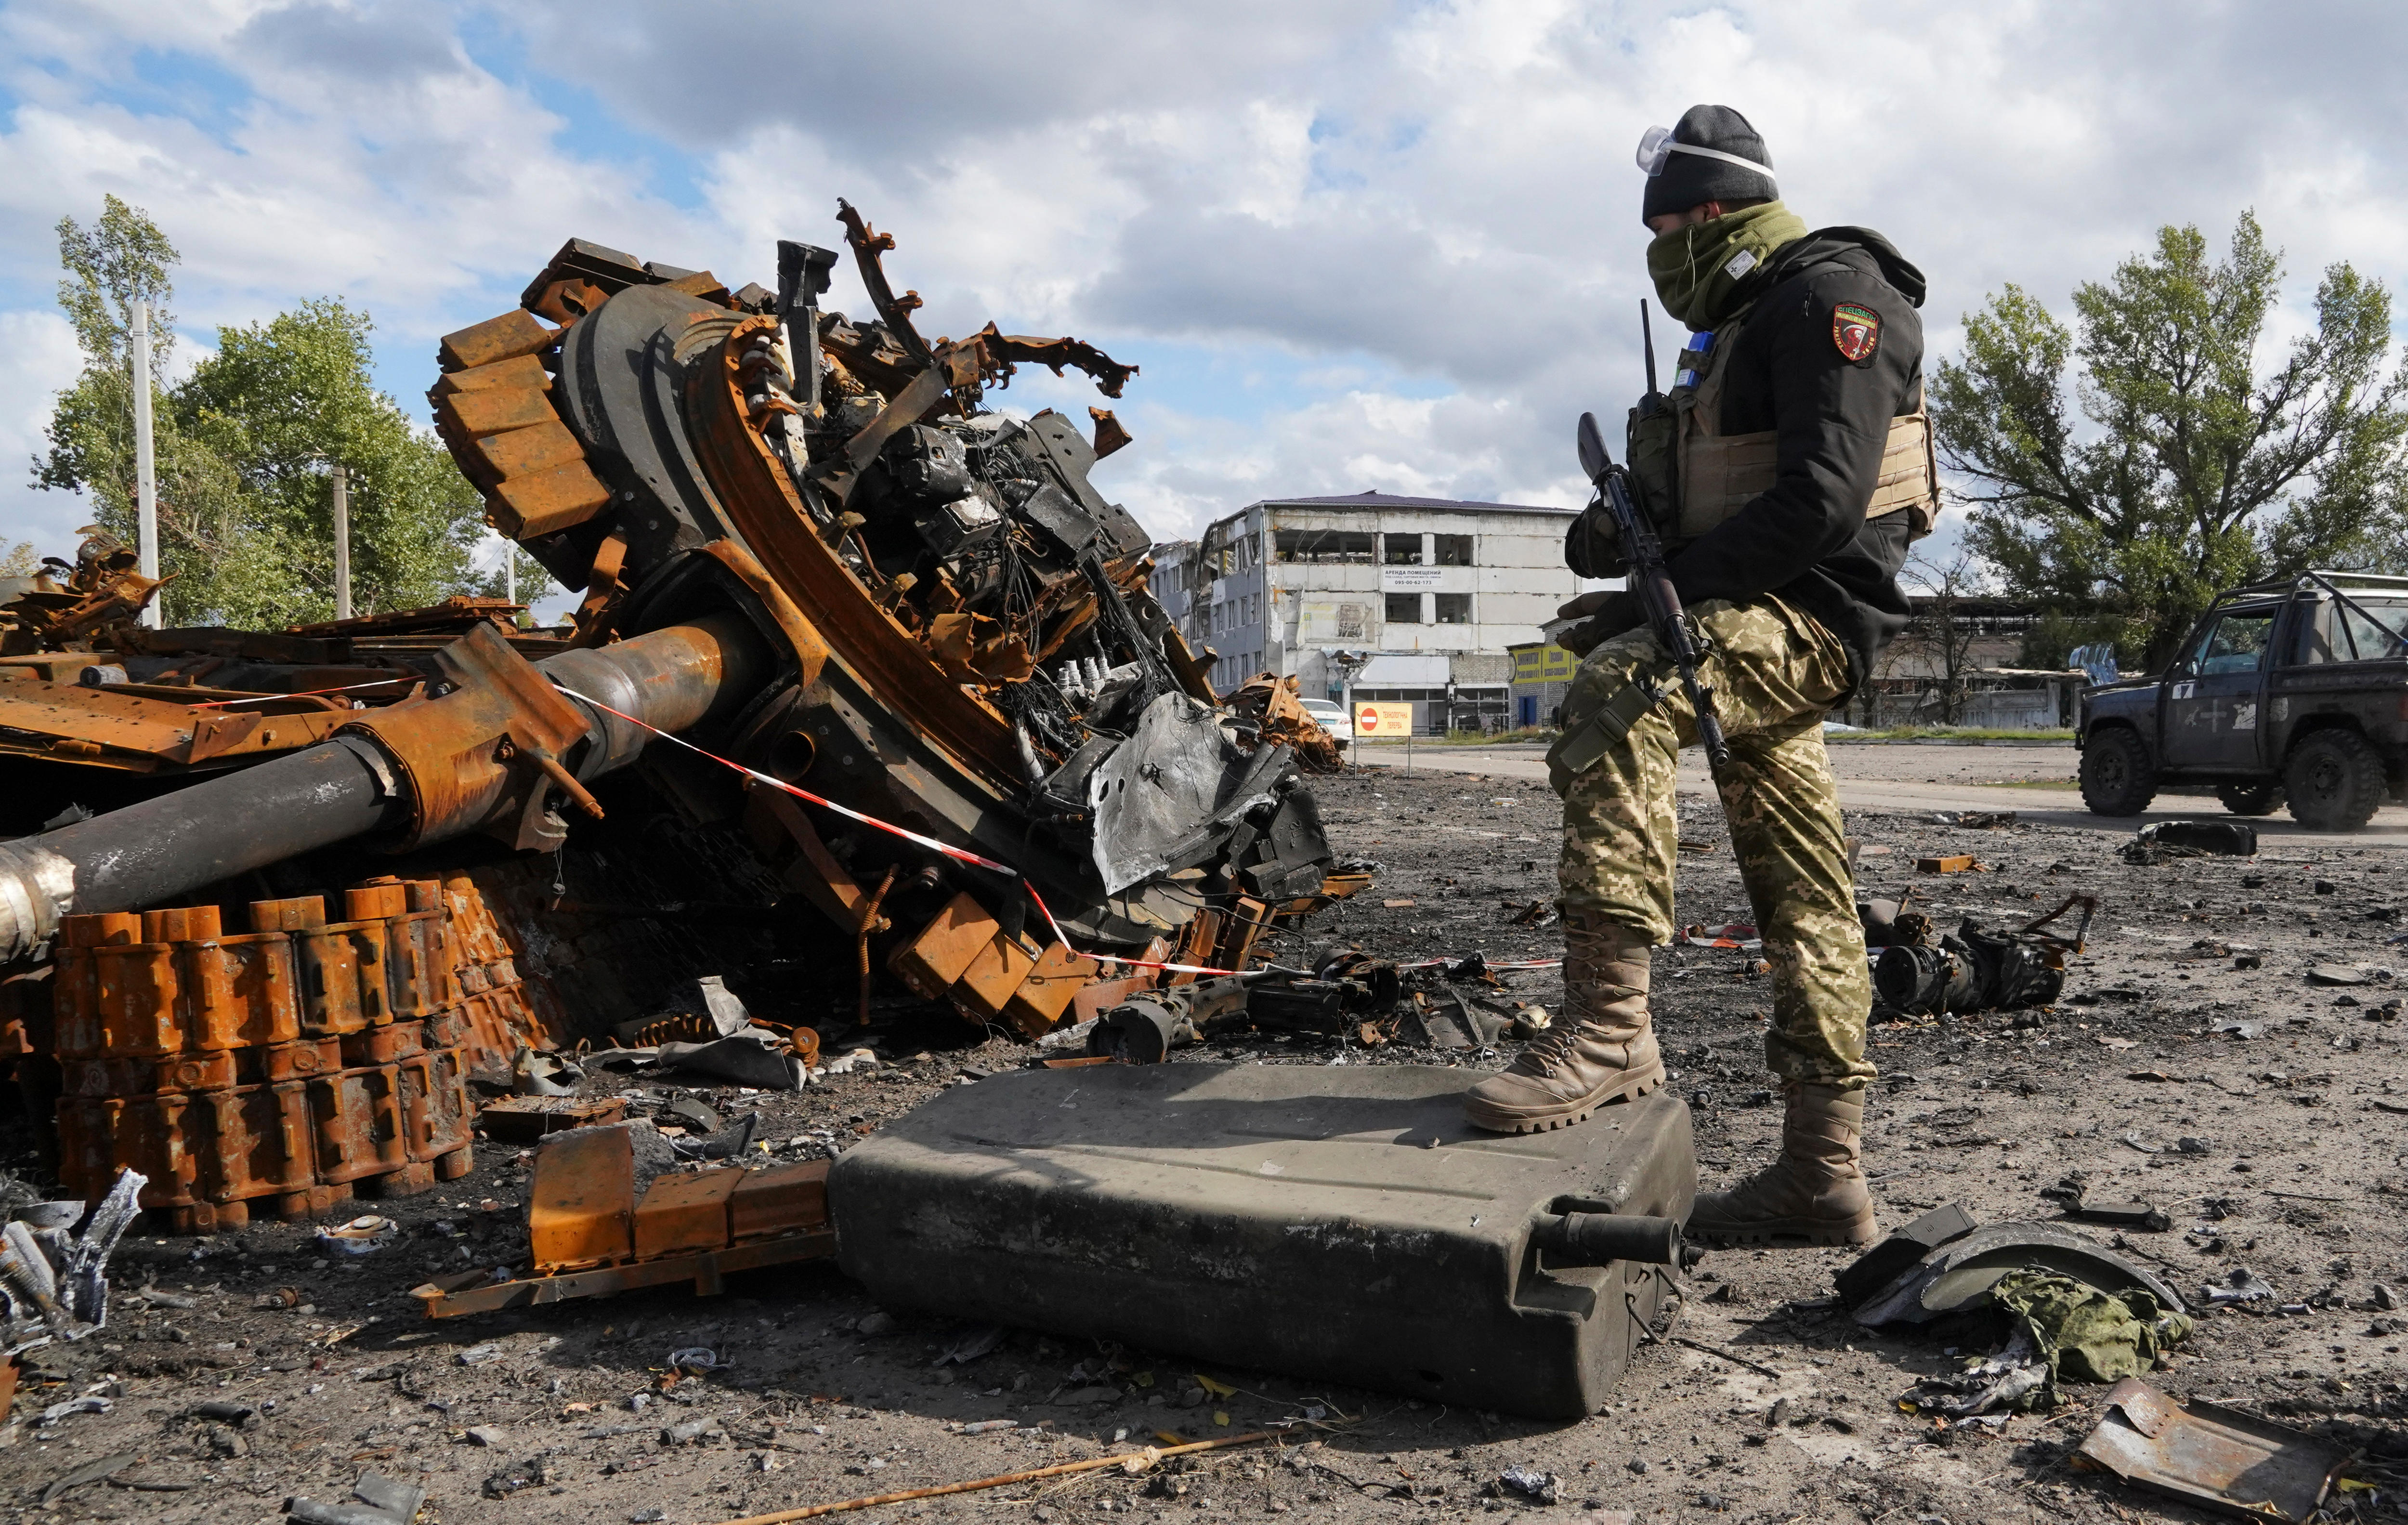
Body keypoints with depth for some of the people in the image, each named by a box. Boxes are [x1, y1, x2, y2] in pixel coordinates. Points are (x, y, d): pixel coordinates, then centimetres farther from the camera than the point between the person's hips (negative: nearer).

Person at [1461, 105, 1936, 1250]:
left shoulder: (1830, 294, -7)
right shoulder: (1740, 325, 24)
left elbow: (1824, 496, -20)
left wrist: (1668, 586, -20)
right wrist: (1619, 536, 3)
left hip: (1812, 615, -10)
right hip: (1752, 629, 10)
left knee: (1613, 693, -34)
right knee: (1800, 903, 9)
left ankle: (1609, 1027, -35)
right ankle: (1825, 1175, 15)